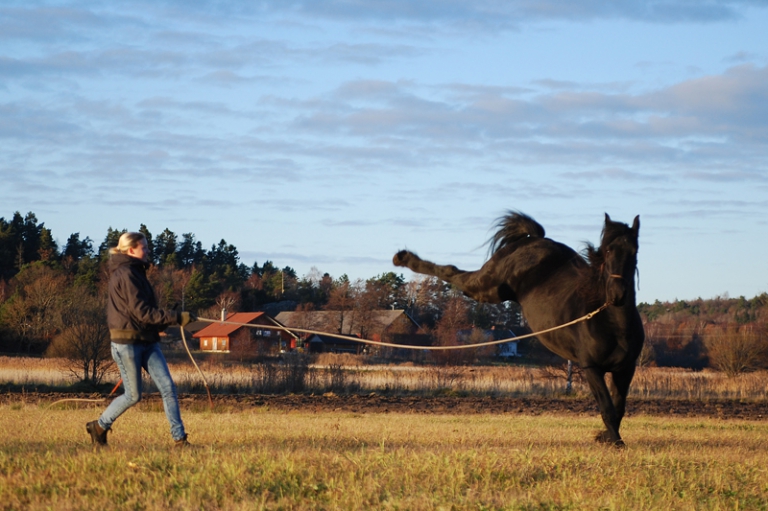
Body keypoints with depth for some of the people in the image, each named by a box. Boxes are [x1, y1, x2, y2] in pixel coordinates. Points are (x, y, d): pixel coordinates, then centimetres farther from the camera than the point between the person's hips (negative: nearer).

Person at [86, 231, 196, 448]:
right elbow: (142, 312, -20)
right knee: (133, 395, 0)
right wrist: (177, 318, -23)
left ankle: (179, 438, -6)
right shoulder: (126, 274, -14)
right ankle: (99, 427, 20)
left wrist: (161, 323, 9)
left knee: (168, 386, -4)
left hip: (147, 341, 9)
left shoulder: (135, 273, 16)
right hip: (127, 342, -9)